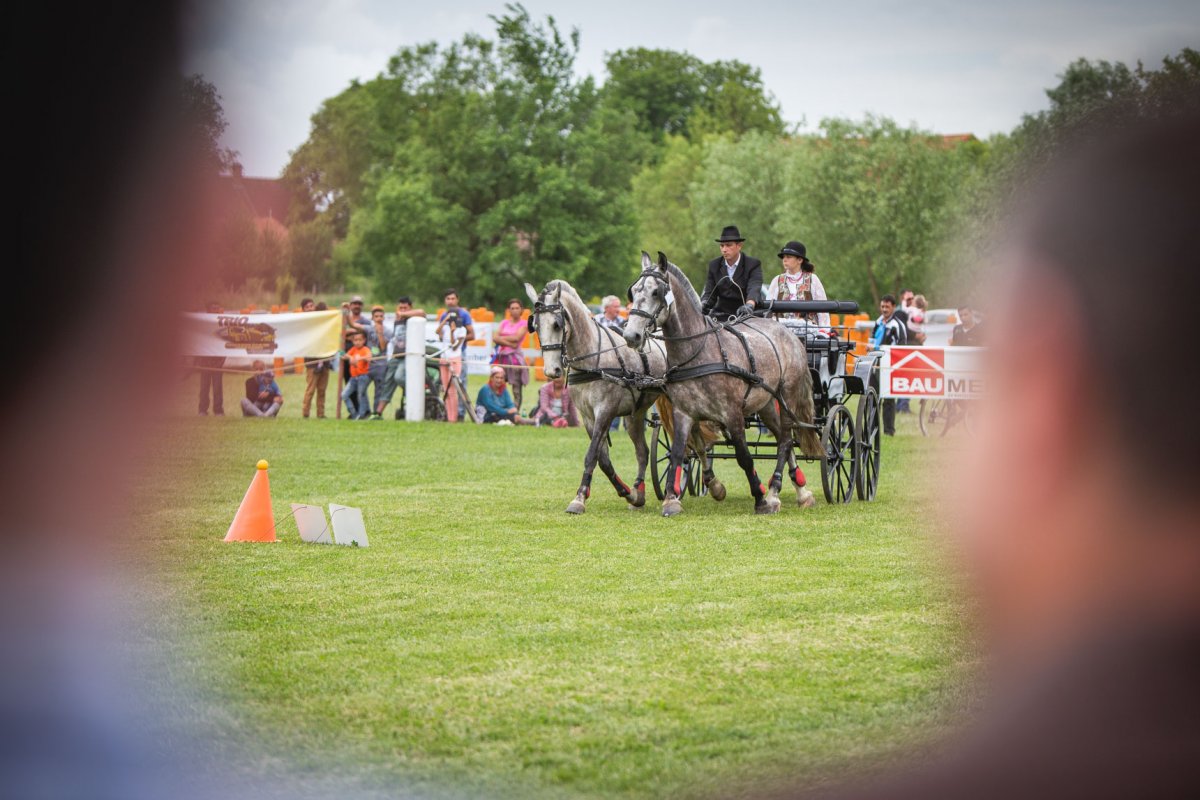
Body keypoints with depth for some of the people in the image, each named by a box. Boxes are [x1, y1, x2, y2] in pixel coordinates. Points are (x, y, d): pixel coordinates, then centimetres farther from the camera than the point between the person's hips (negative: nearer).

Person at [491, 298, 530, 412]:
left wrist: (502, 338, -1)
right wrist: (509, 343, -10)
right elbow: (495, 338, 2)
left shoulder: (523, 324, 4)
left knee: (516, 389, -5)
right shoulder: (504, 323, 15)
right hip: (502, 356, 4)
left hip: (515, 357, -4)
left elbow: (517, 338, -11)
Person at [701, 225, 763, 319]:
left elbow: (754, 288, -19)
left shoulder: (753, 265, -3)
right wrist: (704, 304, -19)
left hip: (744, 315, -3)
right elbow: (709, 292, 6)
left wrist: (749, 305, -41)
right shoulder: (714, 266, 9)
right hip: (721, 314, 3)